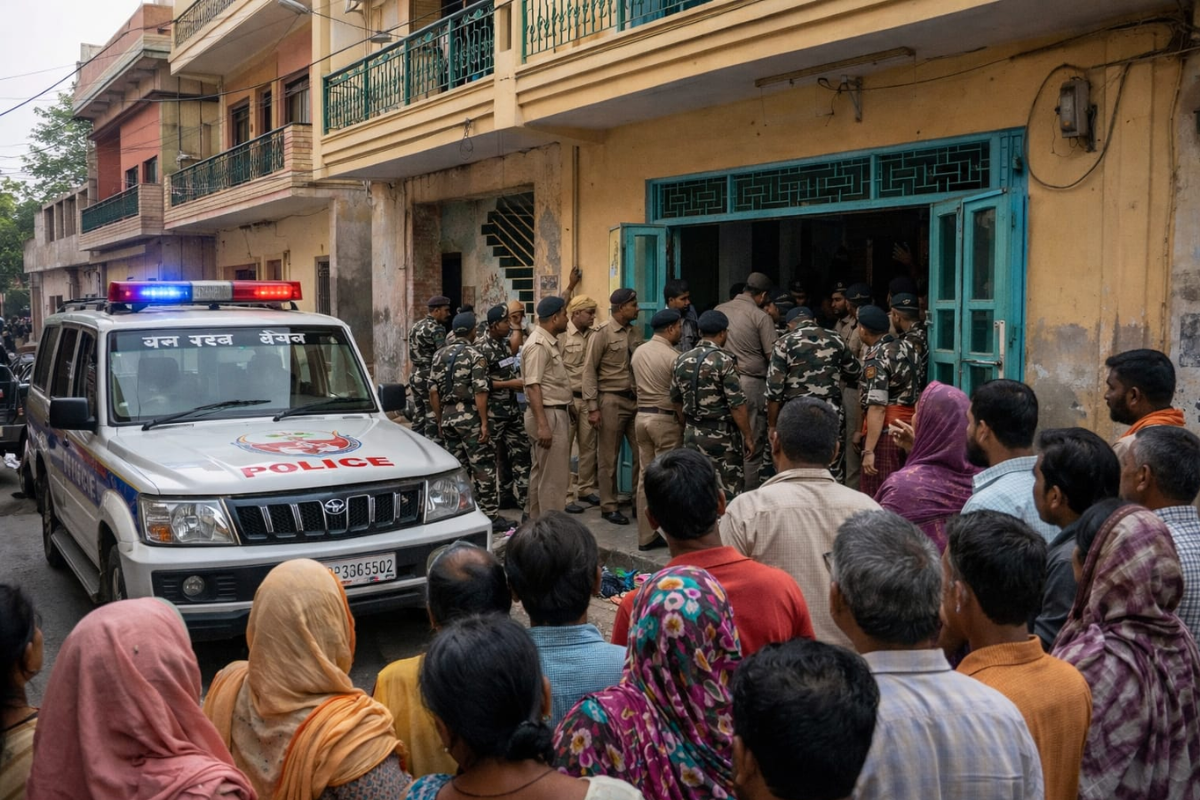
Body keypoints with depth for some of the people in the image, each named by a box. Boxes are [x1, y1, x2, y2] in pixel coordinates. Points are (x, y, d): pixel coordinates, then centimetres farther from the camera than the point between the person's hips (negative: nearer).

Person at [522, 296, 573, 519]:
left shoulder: (549, 342, 12)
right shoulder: (538, 345, -18)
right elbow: (532, 386, -23)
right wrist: (542, 424, -27)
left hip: (557, 413, 10)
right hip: (548, 415, -10)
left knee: (541, 471, 17)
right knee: (554, 476, -6)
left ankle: (536, 521, 27)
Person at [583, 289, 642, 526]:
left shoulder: (634, 334, 10)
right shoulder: (601, 334, -7)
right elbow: (589, 371, -8)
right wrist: (592, 407, -13)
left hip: (635, 400, 5)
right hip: (611, 400, -5)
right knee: (609, 458, 4)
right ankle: (609, 507, 14)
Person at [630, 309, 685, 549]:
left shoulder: (638, 352, 9)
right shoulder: (673, 357, -13)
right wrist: (683, 422, -2)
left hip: (641, 416, 7)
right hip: (665, 419, -7)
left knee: (645, 476, 9)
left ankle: (646, 536, 14)